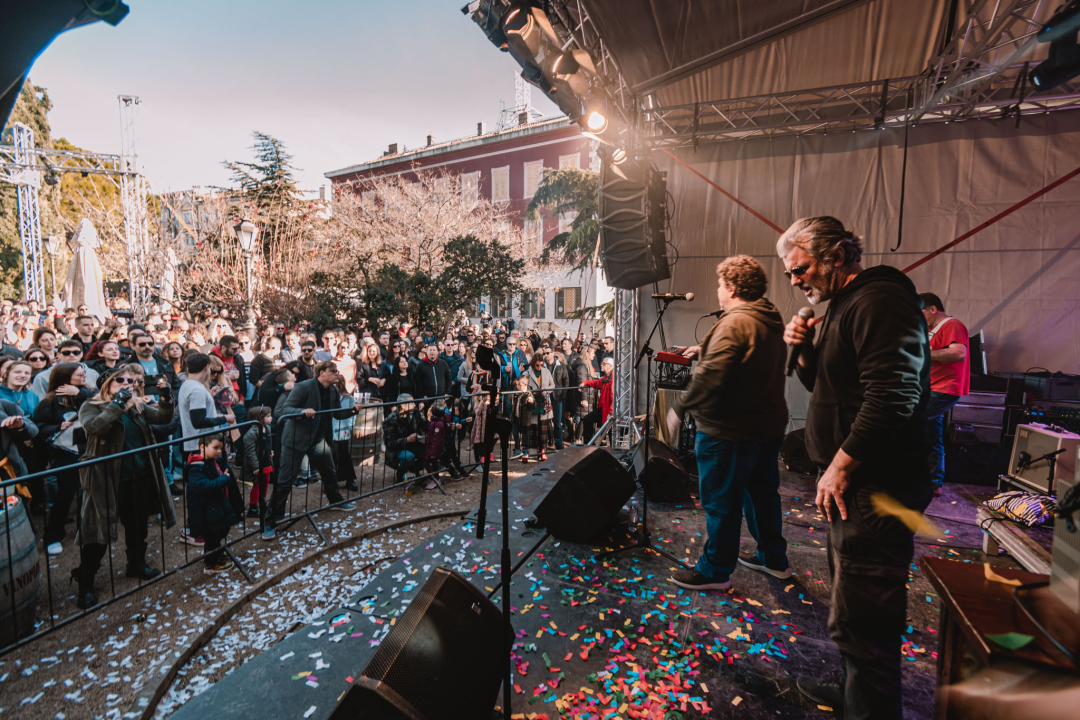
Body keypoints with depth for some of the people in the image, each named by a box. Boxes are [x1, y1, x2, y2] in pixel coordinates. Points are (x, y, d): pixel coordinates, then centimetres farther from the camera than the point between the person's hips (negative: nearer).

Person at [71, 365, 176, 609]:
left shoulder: (137, 405, 8)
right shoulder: (91, 406, -8)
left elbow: (162, 417, -4)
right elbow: (95, 427, -28)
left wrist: (166, 397, -21)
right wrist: (118, 403, -33)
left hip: (140, 477, 5)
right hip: (107, 480, -5)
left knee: (137, 525, 19)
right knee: (100, 533, 1)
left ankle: (137, 564, 38)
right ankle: (84, 584, 17)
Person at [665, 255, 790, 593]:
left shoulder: (734, 324, -21)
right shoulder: (772, 323, 9)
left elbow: (710, 379, -29)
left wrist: (679, 409, -18)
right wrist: (706, 350, 24)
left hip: (729, 431, -10)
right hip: (768, 425, 10)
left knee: (720, 502, 4)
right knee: (762, 492, 23)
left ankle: (714, 571, 19)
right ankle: (774, 558, 39)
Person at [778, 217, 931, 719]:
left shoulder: (879, 300, -16)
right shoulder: (844, 306, 16)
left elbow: (893, 396, -26)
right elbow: (825, 385, 23)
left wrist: (839, 466, -21)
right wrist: (805, 350, 4)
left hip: (875, 489, -11)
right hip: (855, 484, 11)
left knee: (859, 621, -3)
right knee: (852, 605, 24)